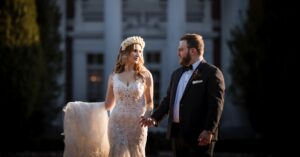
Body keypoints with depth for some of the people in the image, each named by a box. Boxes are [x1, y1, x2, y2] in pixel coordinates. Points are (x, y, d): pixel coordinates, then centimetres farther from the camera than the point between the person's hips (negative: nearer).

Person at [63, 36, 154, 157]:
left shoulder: (145, 76, 0)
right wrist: (80, 107, 8)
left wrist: (148, 117, -13)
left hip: (137, 124, -1)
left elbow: (149, 102, 7)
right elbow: (108, 104, 11)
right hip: (117, 123, 1)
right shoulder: (113, 77, 4)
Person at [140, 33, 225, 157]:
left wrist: (209, 130, -21)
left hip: (199, 134, -8)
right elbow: (169, 99, 19)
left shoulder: (212, 73, -6)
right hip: (177, 132, 8)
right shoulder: (177, 73, 19)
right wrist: (155, 118, 5)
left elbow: (216, 105, -13)